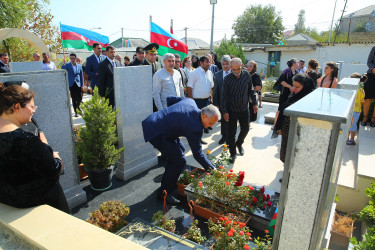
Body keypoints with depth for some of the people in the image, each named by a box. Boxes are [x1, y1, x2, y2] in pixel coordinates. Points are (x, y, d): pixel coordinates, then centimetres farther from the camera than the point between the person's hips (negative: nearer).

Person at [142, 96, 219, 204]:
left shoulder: (191, 101, 1)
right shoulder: (195, 127, -21)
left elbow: (170, 99, 13)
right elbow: (197, 153, -12)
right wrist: (212, 169, -1)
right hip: (155, 132, -10)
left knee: (180, 149, 19)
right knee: (180, 161, -9)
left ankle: (169, 180, 33)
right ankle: (165, 193, 6)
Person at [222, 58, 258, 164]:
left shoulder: (247, 75, -3)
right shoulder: (227, 79, -11)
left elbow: (251, 90, 9)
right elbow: (224, 96, -8)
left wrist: (254, 103, 5)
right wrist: (225, 111, -11)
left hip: (244, 109, 3)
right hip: (232, 110, -3)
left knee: (245, 129, 14)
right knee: (231, 133, 3)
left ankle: (239, 144, 42)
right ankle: (232, 153, 18)